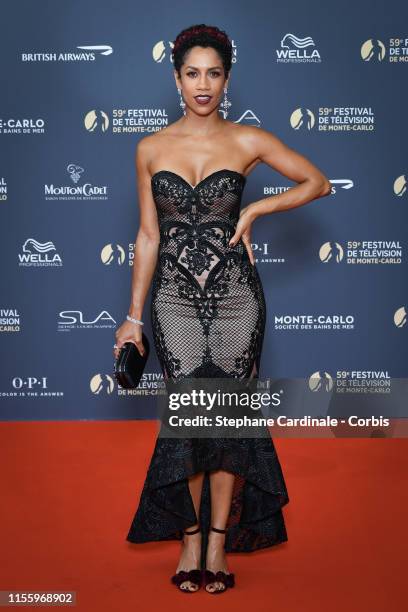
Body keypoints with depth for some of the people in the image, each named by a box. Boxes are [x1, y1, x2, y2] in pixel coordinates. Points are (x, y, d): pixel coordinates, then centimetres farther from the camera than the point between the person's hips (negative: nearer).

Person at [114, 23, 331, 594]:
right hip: (176, 298, 1)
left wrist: (253, 211, -4)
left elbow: (318, 182, 8)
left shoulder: (249, 140, 1)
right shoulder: (151, 148, 4)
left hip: (236, 295, 0)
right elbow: (148, 235, 8)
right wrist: (134, 317, 7)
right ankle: (191, 536, 14)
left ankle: (219, 541, 13)